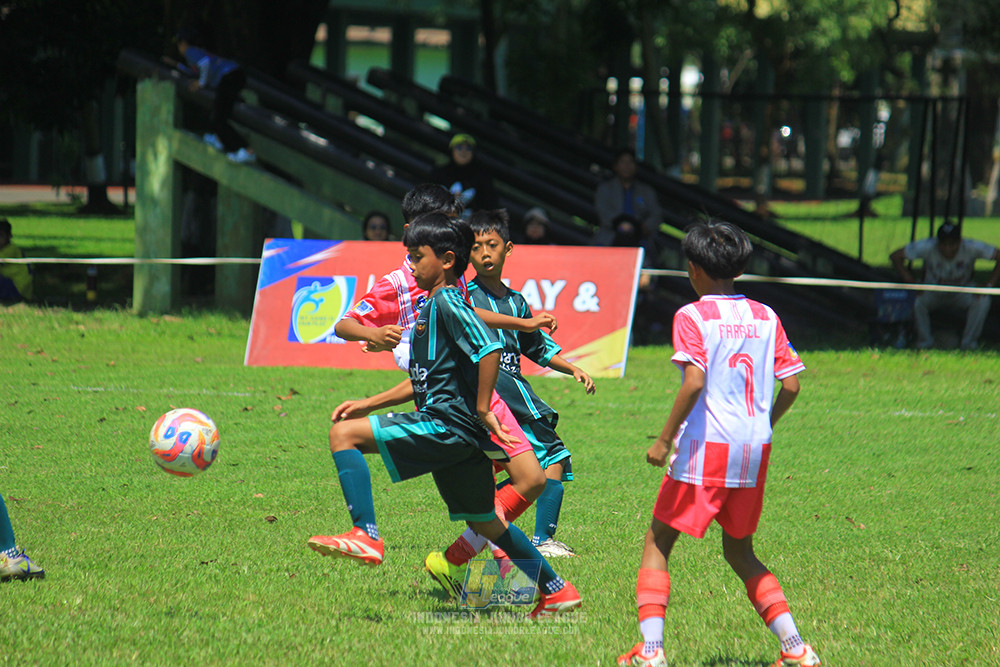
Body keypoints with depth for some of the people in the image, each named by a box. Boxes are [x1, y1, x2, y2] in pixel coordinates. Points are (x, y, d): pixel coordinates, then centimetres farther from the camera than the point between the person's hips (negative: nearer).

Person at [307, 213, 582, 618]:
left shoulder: (447, 301, -10)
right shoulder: (433, 305, 20)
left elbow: (489, 348, -24)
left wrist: (482, 409, -20)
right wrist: (369, 404, 22)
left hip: (447, 424, -10)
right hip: (458, 433, 10)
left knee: (344, 434, -14)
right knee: (483, 520, 20)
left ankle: (366, 536, -20)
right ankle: (556, 590, 26)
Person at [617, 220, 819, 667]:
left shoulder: (692, 316, -5)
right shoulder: (766, 317, 10)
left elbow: (694, 382, -18)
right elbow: (791, 386, 7)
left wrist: (664, 439, -12)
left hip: (705, 447, -5)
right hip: (754, 450, 5)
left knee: (657, 543, 6)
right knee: (740, 553, 19)